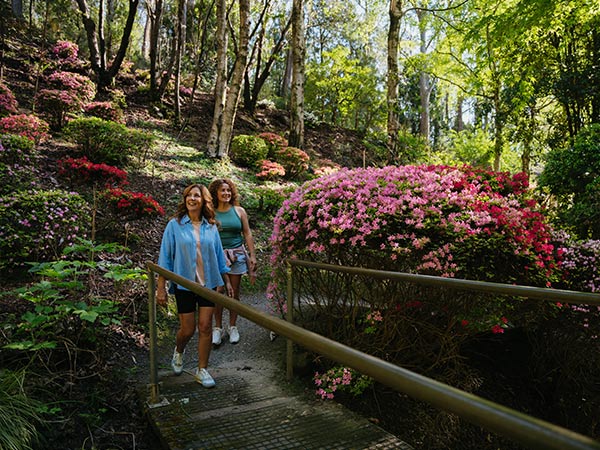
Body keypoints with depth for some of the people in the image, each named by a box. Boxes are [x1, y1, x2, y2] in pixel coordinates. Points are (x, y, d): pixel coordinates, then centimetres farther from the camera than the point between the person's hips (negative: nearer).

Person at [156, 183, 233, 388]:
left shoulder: (211, 227, 3)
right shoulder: (175, 225, -4)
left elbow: (219, 256, 10)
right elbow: (165, 256, -3)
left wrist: (226, 281, 9)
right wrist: (161, 287, -7)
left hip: (208, 283, 2)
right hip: (184, 284, -2)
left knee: (205, 327, 3)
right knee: (187, 329, 6)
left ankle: (202, 370, 18)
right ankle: (178, 352, 40)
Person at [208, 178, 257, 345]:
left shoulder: (239, 211, 3)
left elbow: (247, 234, 5)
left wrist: (252, 255, 2)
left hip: (237, 255, 1)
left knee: (234, 292, 8)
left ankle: (233, 327, 21)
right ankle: (218, 328, 17)